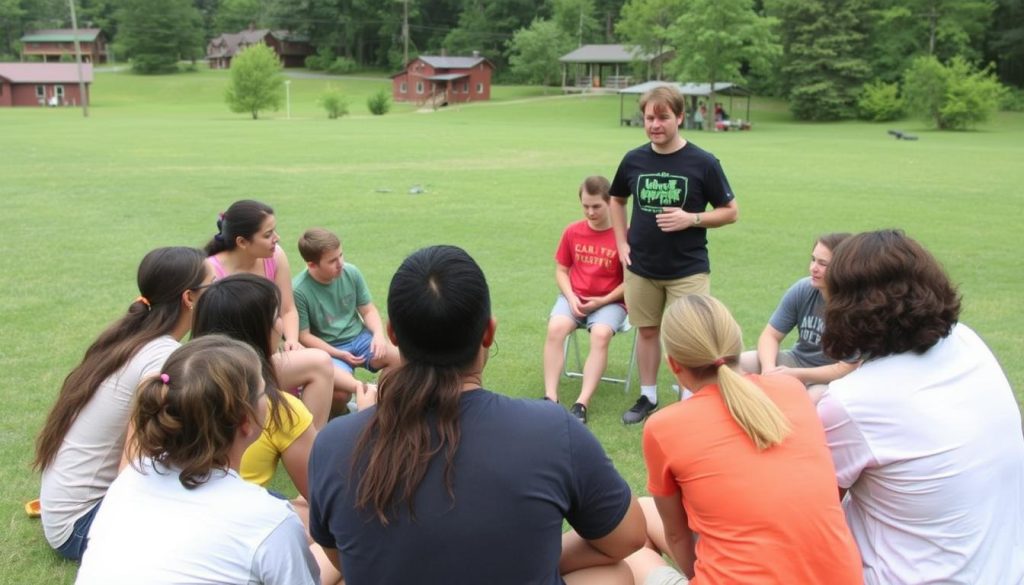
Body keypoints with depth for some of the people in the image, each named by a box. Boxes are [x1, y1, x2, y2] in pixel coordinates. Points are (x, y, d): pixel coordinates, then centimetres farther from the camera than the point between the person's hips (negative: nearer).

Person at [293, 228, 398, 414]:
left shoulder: (351, 272, -7)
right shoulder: (299, 290, -17)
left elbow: (368, 310, 4)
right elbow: (304, 336, -9)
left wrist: (379, 334, -15)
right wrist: (339, 354, -16)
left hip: (359, 337, 4)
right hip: (329, 349, -4)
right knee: (339, 391, -35)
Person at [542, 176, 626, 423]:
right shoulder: (572, 231, 2)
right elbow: (561, 270, 9)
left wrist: (603, 301, -15)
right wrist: (571, 298, -8)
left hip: (610, 301, -3)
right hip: (575, 297, 3)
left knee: (601, 334, -33)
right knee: (555, 328, -26)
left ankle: (582, 404, -31)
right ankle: (550, 398, -24)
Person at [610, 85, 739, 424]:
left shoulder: (703, 163, -9)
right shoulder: (634, 160, 0)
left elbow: (730, 211, -3)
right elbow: (616, 200, 18)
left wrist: (691, 219, -18)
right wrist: (622, 243, 7)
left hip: (688, 269, -3)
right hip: (641, 268, 3)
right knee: (647, 330, 14)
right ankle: (648, 397, 30)